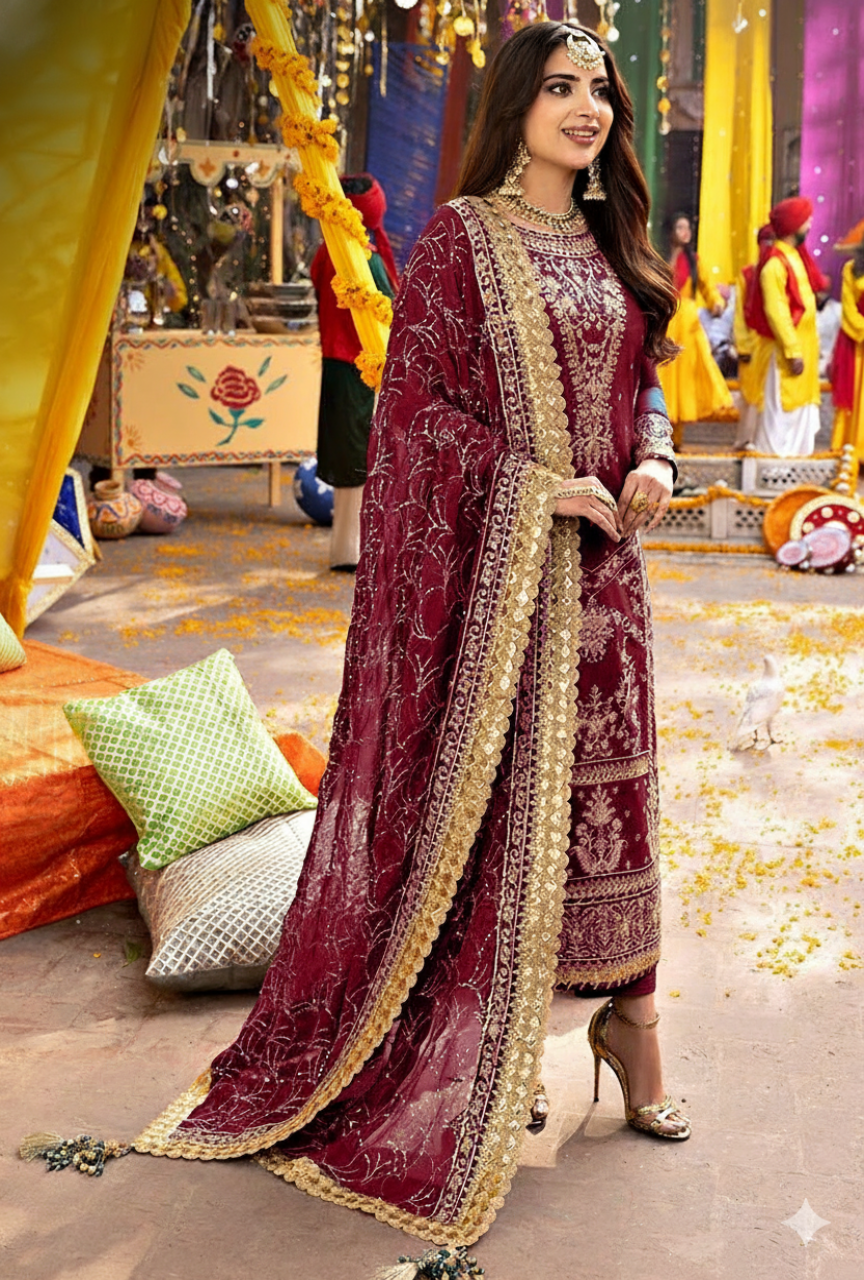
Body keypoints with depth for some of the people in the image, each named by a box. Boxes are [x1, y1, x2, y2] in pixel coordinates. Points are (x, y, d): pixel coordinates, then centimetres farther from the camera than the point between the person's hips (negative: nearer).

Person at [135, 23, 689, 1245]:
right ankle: (482, 1045, 15)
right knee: (489, 785, 1)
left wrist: (652, 462, -4)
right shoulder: (461, 238, -5)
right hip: (492, 558, -5)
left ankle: (627, 1013, 21)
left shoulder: (611, 244, 12)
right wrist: (541, 484, -17)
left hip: (600, 557, 5)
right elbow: (417, 401, -10)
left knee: (608, 780, 8)